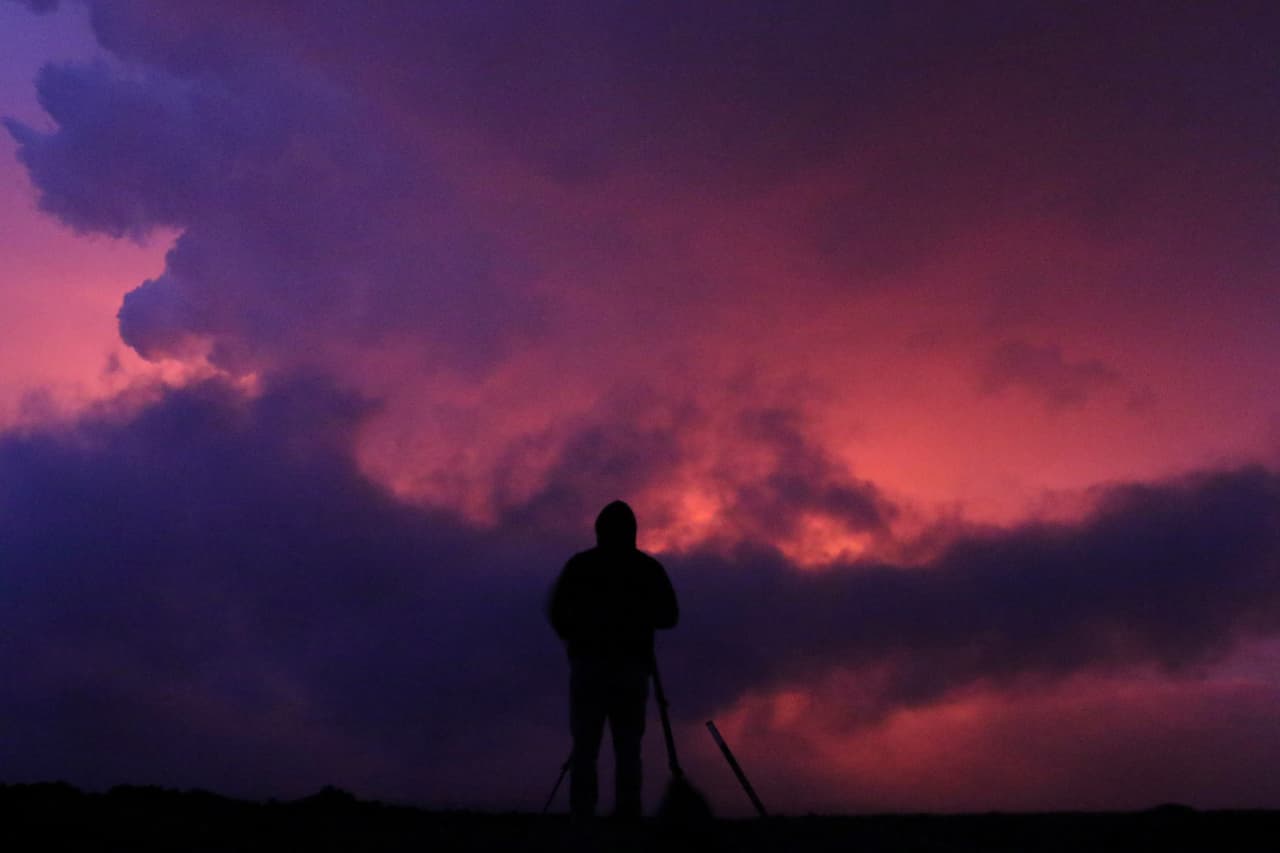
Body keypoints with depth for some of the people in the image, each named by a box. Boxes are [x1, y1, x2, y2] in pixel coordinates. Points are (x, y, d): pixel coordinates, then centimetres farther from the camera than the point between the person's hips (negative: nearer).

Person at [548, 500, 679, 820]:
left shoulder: (579, 564, 3)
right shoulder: (648, 568, 5)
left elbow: (556, 613, 2)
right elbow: (669, 616, 5)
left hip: (588, 664, 0)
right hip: (632, 666, 0)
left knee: (585, 748, 1)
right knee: (628, 749, 2)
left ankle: (582, 817, -7)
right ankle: (627, 817, -6)